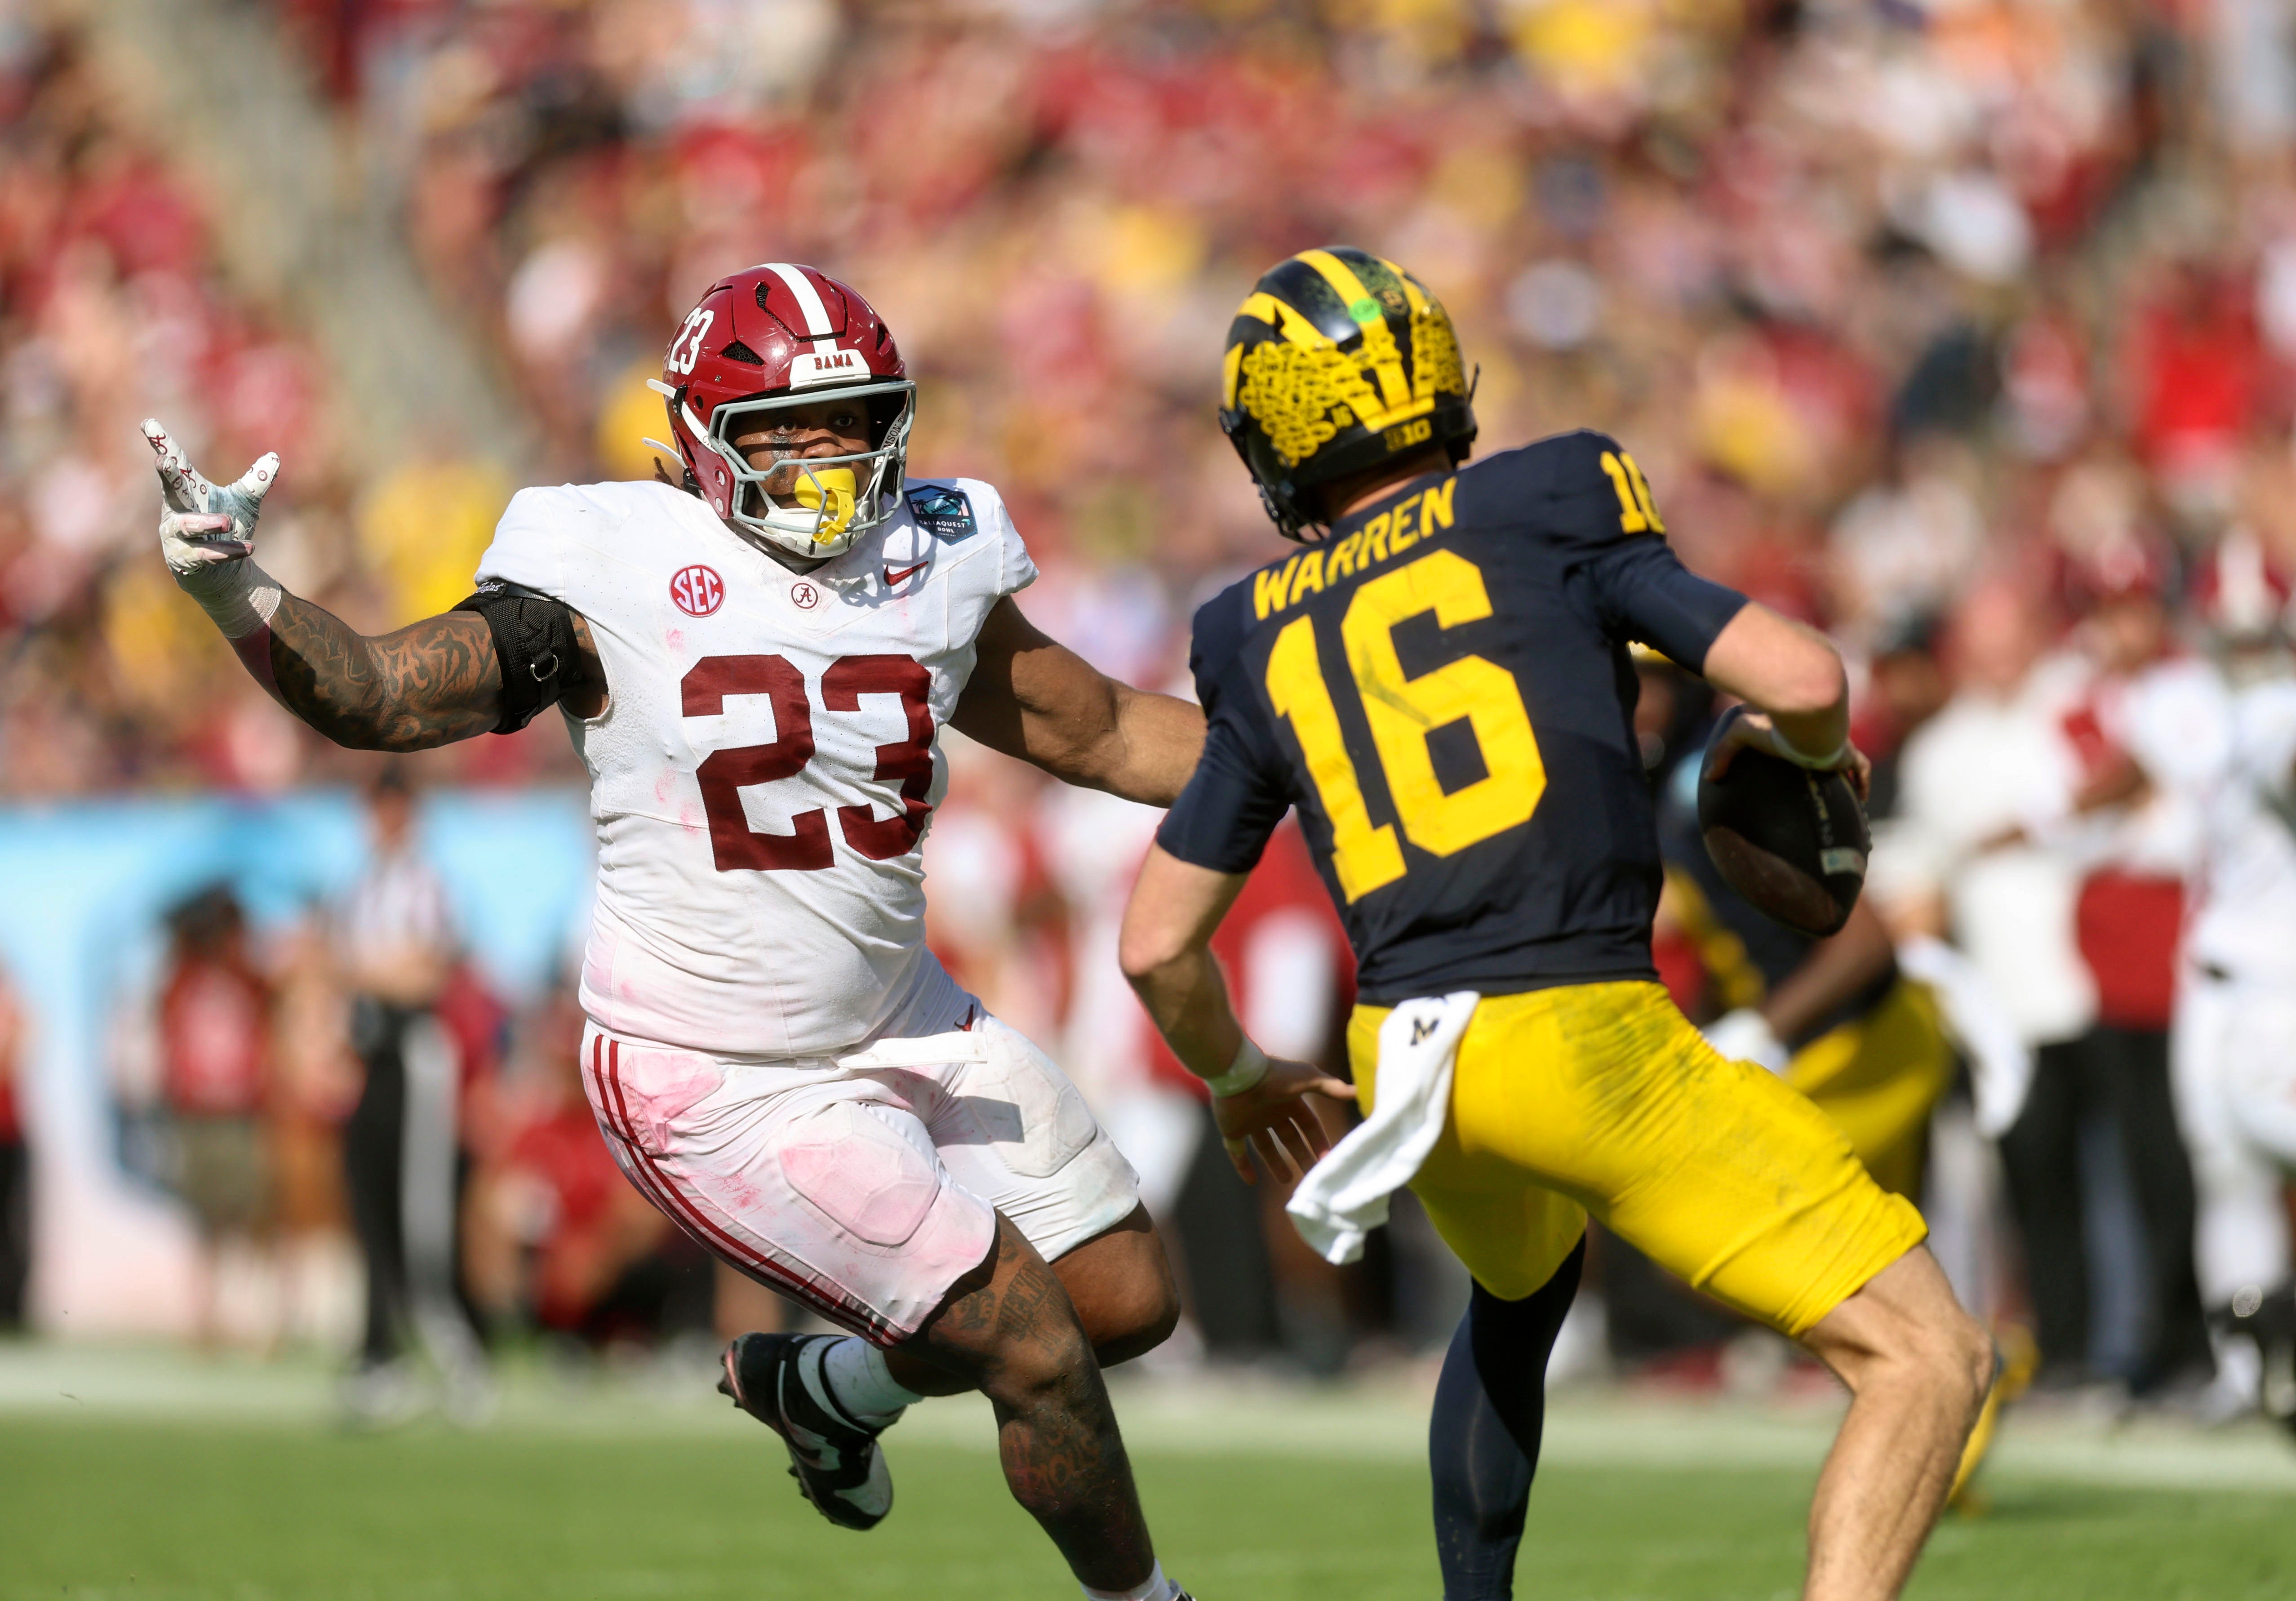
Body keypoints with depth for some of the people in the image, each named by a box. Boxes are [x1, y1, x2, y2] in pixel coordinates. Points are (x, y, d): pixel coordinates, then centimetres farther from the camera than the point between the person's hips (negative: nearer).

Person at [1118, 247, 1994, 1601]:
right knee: (1931, 1361, -4)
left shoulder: (1269, 643, 16)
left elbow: (1158, 947, 19)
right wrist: (1810, 750, 19)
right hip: (1584, 1038, -5)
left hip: (1408, 1049, 6)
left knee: (1521, 1299, 38)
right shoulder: (1542, 516, 4)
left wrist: (1237, 1077, 39)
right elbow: (1802, 679, -4)